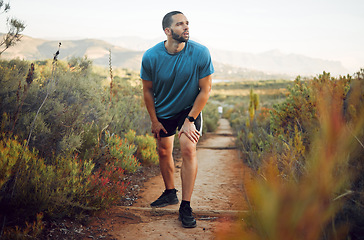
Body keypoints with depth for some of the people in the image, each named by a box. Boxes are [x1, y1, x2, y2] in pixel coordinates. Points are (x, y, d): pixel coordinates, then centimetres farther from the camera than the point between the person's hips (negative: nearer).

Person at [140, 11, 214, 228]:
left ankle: (186, 206, -9)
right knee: (164, 152, 11)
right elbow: (148, 90, -5)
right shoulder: (151, 57, -18)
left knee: (188, 149, -19)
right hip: (163, 112, 3)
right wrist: (154, 121, -2)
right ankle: (170, 193, 36)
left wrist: (190, 120, -16)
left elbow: (205, 90, -15)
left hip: (190, 109, -2)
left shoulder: (200, 53, -22)